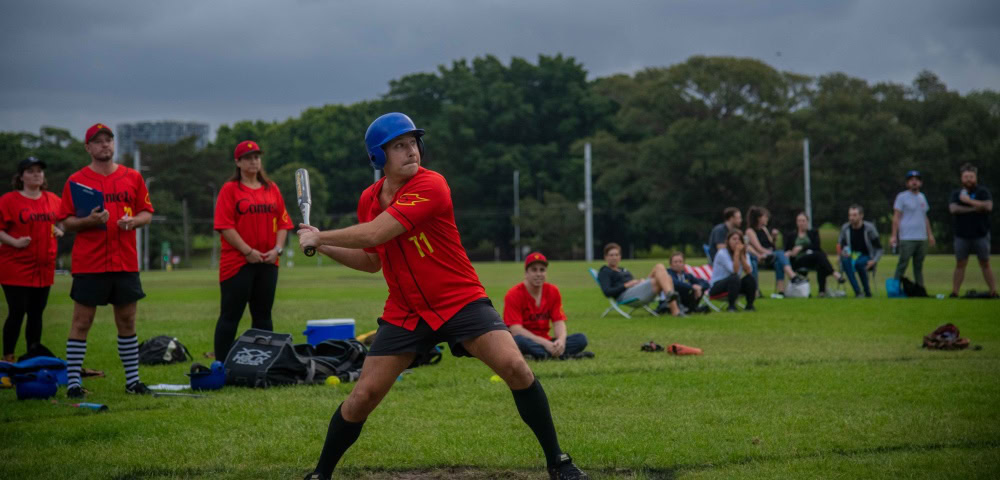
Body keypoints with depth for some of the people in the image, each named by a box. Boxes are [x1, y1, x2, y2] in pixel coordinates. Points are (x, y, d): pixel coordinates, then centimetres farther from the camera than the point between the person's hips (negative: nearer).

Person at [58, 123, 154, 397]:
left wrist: (133, 221, -9)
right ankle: (73, 382, 1)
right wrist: (89, 220, -18)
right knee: (82, 322, -2)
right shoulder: (76, 181, 1)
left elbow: (147, 213, 12)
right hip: (88, 265, -3)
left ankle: (133, 380, 16)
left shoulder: (132, 178, 10)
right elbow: (66, 222, -1)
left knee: (127, 321, 9)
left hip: (125, 264, 3)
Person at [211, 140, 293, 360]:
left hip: (268, 263, 5)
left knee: (263, 316, 10)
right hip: (237, 263, -5)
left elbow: (283, 222, 11)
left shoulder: (271, 189, 13)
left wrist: (277, 249, -5)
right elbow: (225, 226, -9)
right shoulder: (230, 189, -2)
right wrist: (248, 252, -15)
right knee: (230, 316, -3)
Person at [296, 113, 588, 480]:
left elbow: (374, 234, -27)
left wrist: (318, 236, -13)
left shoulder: (430, 186, -20)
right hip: (404, 312, 5)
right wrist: (323, 247, 5)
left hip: (461, 301, -4)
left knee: (516, 368, -22)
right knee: (361, 398, -1)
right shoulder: (369, 199, 2)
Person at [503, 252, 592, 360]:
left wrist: (561, 340, -24)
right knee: (518, 340, -40)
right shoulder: (514, 294, -10)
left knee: (581, 339, -15)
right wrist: (545, 343, -27)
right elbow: (516, 330, -19)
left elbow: (559, 322, 0)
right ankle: (564, 355, -38)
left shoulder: (553, 291, 6)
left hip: (545, 342, 5)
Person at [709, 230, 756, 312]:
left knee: (750, 278, -20)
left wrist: (742, 254, -18)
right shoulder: (722, 253, -15)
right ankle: (731, 306, -27)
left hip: (734, 284, 6)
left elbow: (748, 271, -15)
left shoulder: (745, 254, 4)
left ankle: (750, 305, -9)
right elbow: (734, 271, -26)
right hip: (716, 286, -6)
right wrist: (736, 253, -27)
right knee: (734, 278, -35)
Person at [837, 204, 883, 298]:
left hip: (866, 258, -2)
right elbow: (840, 246, 10)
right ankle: (857, 291, -34)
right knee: (845, 260, -34)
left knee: (859, 263, -38)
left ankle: (867, 291, -21)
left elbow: (879, 249, -2)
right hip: (851, 256, 2)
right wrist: (843, 252, -13)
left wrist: (874, 261, -18)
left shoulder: (869, 228, -7)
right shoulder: (845, 228, 1)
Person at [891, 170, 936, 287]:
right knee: (902, 265, -9)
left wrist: (930, 234, 17)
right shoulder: (902, 197, -2)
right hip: (907, 238, -6)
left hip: (921, 237, 6)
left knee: (919, 266, 8)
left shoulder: (922, 197, 17)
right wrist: (894, 235, -13)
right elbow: (896, 217, -6)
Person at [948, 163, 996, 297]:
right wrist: (974, 209, -13)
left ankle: (993, 293, 4)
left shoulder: (983, 192, 3)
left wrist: (969, 201, -14)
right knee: (960, 265, 4)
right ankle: (954, 293, 4)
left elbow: (988, 206, -15)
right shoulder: (956, 194, 8)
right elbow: (953, 209, -9)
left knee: (985, 264, 3)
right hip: (962, 236, 1)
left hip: (981, 235, -1)